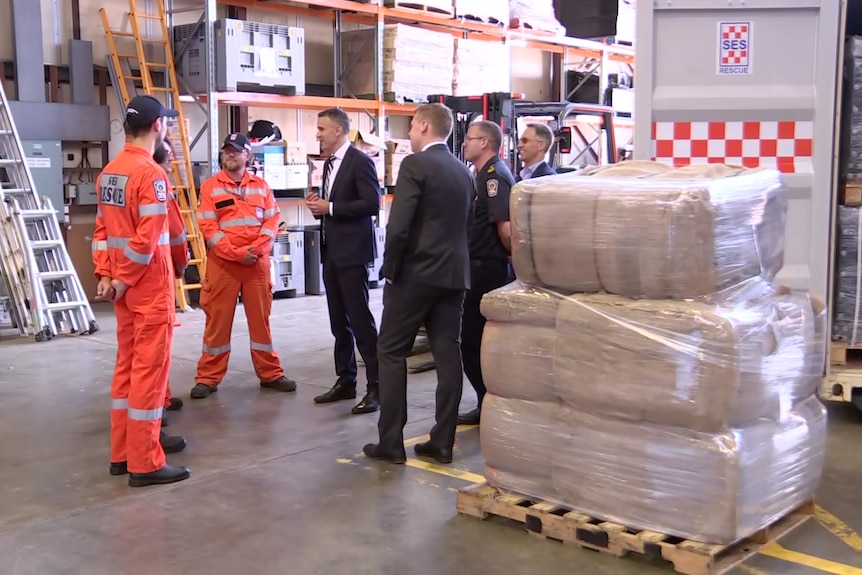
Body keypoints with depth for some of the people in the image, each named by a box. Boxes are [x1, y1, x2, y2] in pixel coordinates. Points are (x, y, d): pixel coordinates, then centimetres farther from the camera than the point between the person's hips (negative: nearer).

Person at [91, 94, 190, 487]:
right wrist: (123, 280, -11)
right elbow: (147, 238, -21)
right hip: (149, 286, -9)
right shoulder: (151, 174, -16)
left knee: (127, 365, 15)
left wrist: (105, 275, 6)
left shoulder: (108, 172, 11)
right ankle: (145, 463, 2)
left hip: (123, 285, 9)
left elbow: (103, 229, 11)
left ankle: (124, 451, 24)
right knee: (149, 368, -3)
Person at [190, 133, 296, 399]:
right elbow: (207, 227, -7)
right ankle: (208, 378, 10)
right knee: (217, 320, 2)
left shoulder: (261, 186, 9)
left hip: (258, 262, 2)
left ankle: (270, 374, 18)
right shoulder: (210, 187, 1)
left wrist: (256, 249, -13)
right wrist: (236, 253, -16)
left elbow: (273, 219, 3)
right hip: (222, 262, -2)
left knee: (261, 317, 8)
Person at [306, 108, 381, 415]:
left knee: (360, 319, -7)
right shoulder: (329, 164, 17)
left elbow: (372, 204, -19)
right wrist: (319, 205, 2)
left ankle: (377, 386, -2)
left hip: (352, 251, -9)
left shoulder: (360, 161, -10)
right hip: (331, 251, 9)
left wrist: (330, 208, -17)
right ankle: (345, 381, 21)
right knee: (339, 321, 12)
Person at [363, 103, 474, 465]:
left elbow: (398, 226, -18)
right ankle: (442, 442, 10)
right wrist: (453, 262, 16)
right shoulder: (464, 171, 12)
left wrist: (390, 269, -8)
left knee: (391, 352, 3)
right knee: (448, 355, 6)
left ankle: (391, 442, 3)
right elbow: (467, 224, 13)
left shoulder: (415, 164, -10)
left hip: (416, 272, -6)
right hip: (454, 274, 7)